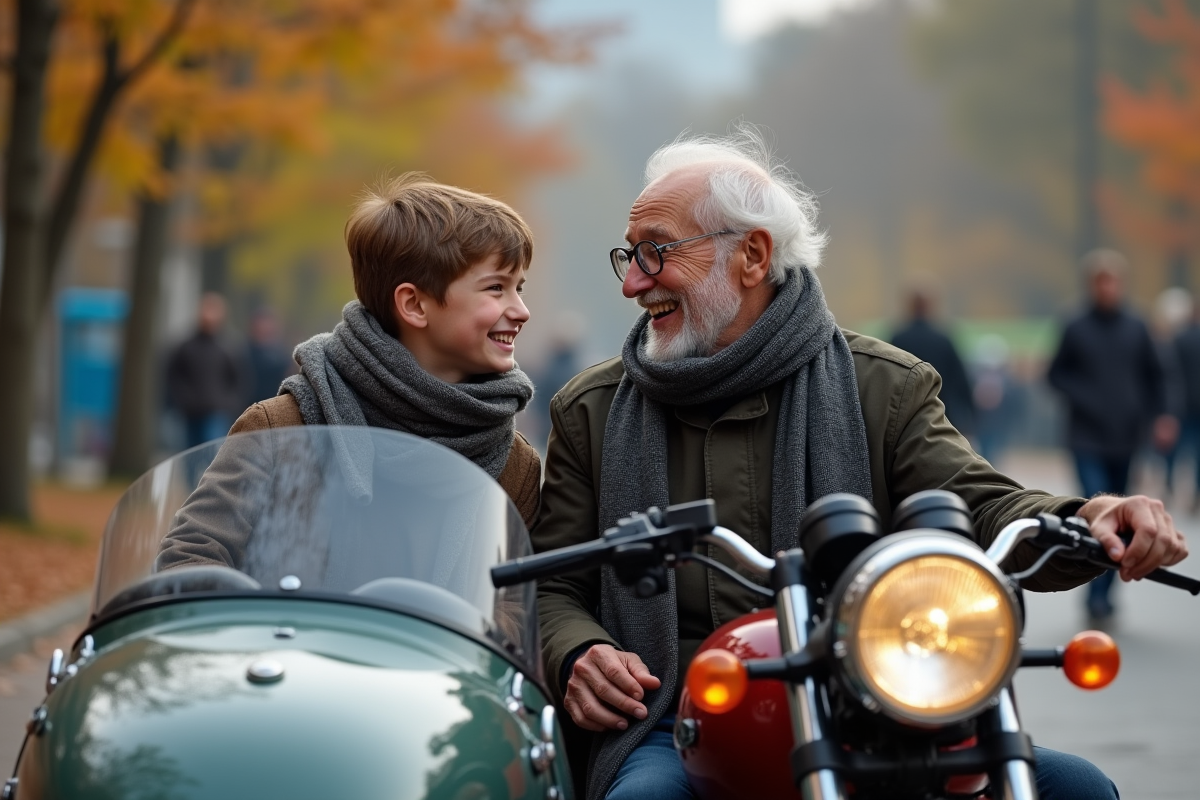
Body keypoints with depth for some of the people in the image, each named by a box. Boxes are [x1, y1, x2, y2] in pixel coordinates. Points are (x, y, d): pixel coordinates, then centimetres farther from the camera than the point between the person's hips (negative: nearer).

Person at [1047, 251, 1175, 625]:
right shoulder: (1076, 330, 0)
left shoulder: (1136, 329, 7)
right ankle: (1097, 596, -13)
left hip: (1124, 440, 3)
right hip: (1088, 440, -3)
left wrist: (1159, 415, 0)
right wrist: (1082, 398, -10)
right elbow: (1057, 373, 6)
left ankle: (1103, 595, 20)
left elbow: (1154, 376, 13)